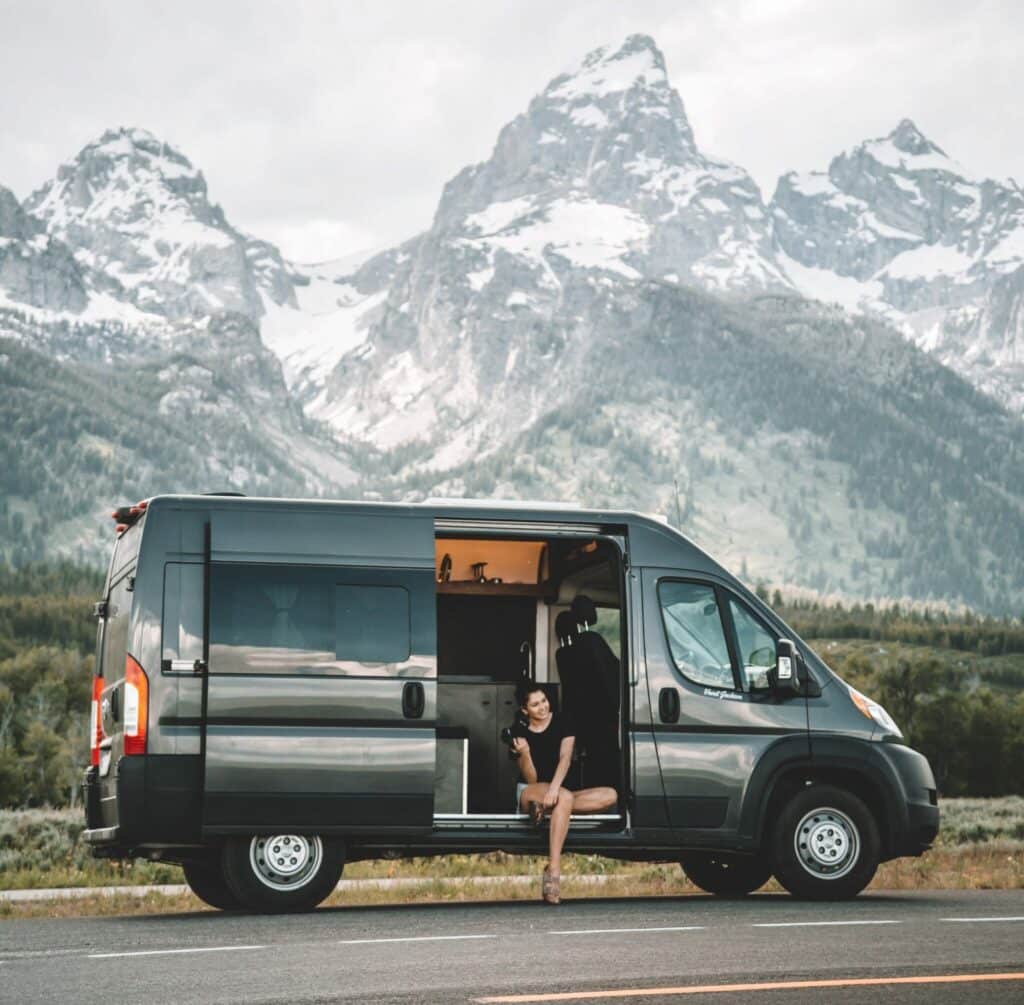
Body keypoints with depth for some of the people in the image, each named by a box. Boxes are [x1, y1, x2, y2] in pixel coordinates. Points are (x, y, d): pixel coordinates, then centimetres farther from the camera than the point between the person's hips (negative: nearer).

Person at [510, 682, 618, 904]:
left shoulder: (562, 723, 5)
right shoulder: (521, 736, 1)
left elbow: (565, 757, -11)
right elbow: (531, 780, -4)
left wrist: (555, 787, -29)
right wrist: (524, 754, -22)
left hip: (558, 791, 3)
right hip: (532, 794, -3)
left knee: (610, 795, -23)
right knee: (565, 797, -40)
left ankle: (548, 809, -31)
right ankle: (553, 871, -48)